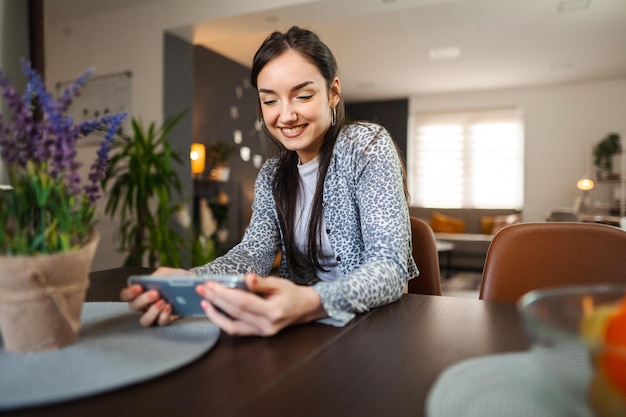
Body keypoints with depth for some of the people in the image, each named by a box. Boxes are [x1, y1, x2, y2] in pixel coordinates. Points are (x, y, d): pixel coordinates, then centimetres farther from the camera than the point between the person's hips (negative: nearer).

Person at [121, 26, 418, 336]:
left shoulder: (367, 147, -12)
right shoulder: (272, 174, 4)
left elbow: (390, 266, -22)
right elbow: (254, 251, -7)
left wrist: (313, 304, -41)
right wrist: (186, 281, -27)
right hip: (307, 327, 4)